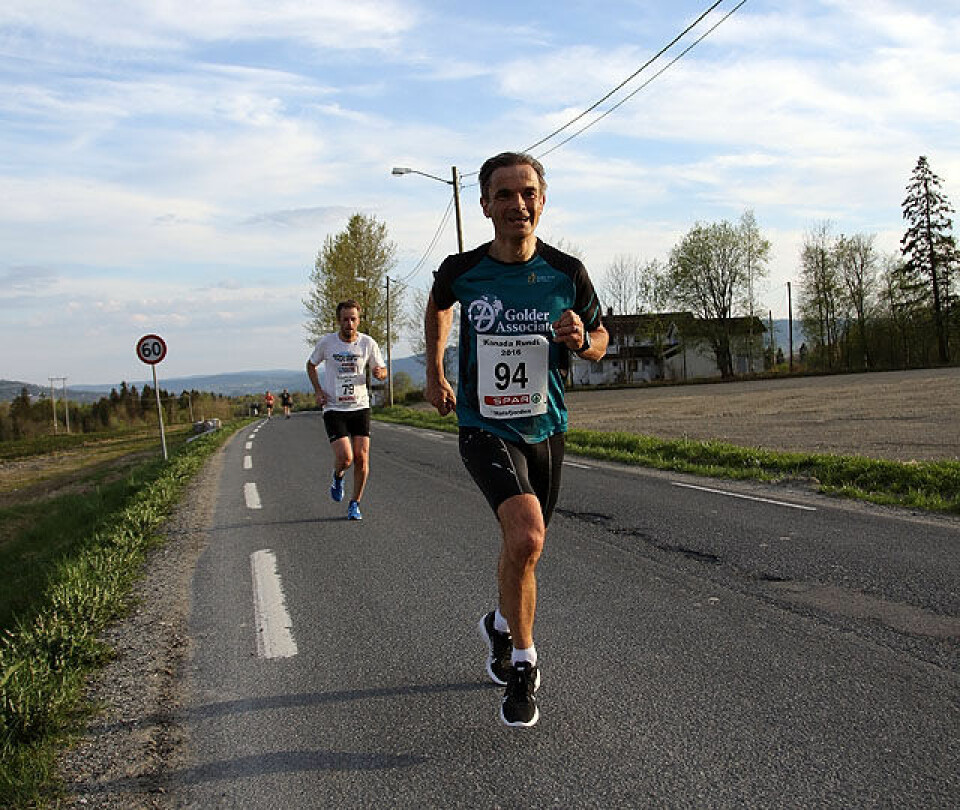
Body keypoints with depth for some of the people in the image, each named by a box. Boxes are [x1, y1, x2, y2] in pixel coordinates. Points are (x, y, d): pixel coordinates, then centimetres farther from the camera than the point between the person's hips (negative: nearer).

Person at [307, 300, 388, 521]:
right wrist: (318, 391, -1)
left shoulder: (368, 343, -3)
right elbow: (311, 365, 13)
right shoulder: (326, 342, -5)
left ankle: (355, 504, 14)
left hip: (360, 407, 2)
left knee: (361, 458, -5)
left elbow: (382, 371, 10)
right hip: (334, 409, -2)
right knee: (345, 457, -15)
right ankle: (338, 477, 23)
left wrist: (380, 372, -16)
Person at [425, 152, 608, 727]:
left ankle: (501, 626, 48)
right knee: (526, 536, -25)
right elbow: (438, 307, 15)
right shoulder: (461, 270, -9)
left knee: (524, 546, 16)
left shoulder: (567, 273, -7)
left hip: (546, 428, 3)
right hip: (485, 428, -3)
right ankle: (523, 662, -3)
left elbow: (600, 340, 8)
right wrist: (435, 373, 16)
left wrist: (581, 339, -15)